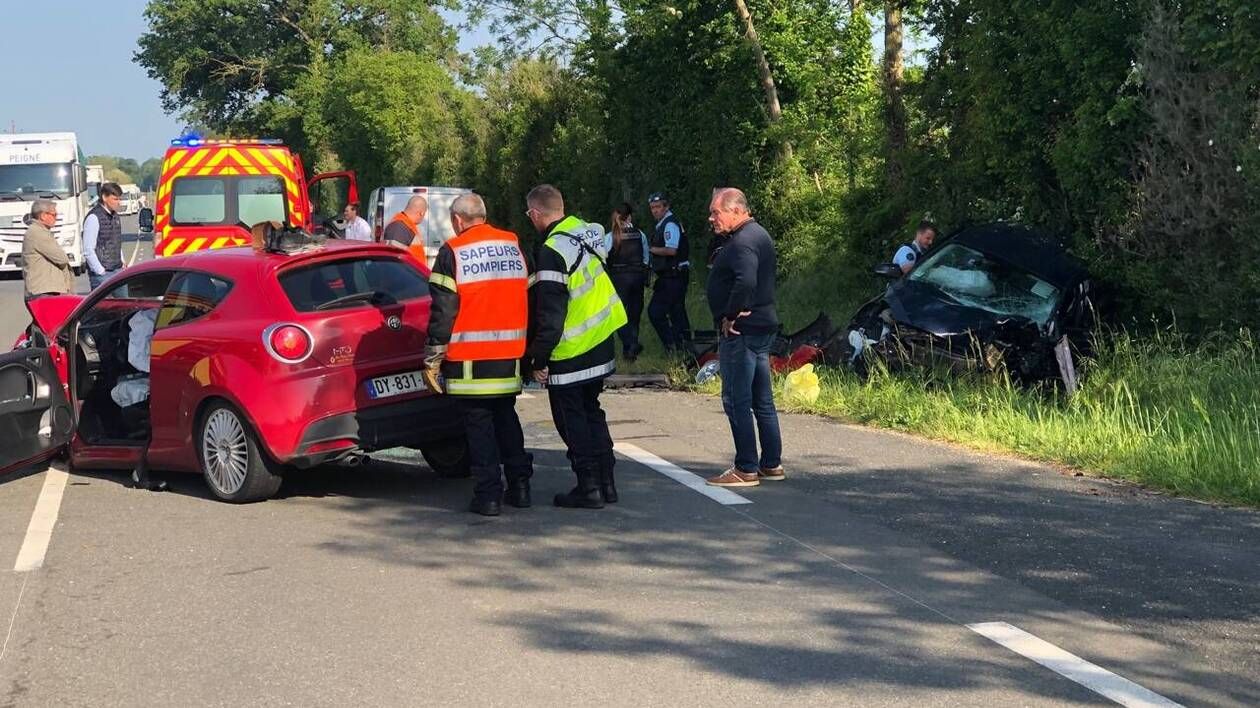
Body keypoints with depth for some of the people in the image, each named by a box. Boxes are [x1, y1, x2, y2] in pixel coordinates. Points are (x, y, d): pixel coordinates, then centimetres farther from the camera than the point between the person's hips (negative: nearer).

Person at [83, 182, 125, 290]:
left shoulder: (116, 217, 12)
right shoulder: (94, 218, -13)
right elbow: (88, 251, -16)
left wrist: (122, 264, 13)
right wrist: (101, 272, -15)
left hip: (117, 270, 8)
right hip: (102, 274, -8)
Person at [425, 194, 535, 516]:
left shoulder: (453, 252, -7)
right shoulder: (515, 245, 9)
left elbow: (443, 310, -9)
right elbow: (528, 299, 16)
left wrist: (433, 358, -4)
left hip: (470, 358, -5)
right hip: (511, 356, 5)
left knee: (479, 423, 2)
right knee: (506, 417, 18)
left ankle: (488, 493, 1)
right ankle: (519, 485, 19)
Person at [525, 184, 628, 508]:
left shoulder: (551, 253, -22)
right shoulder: (584, 232, 3)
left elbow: (550, 315, -23)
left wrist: (539, 359, -14)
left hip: (570, 356, -8)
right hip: (600, 347, 8)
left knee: (572, 420, 4)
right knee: (591, 411, 19)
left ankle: (589, 487, 7)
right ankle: (606, 482, 23)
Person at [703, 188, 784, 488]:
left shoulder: (743, 242, -17)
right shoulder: (756, 234, 17)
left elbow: (746, 281, -33)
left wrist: (730, 316, -23)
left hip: (740, 331, -11)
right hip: (762, 327, 11)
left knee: (737, 401, -6)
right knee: (762, 400, 14)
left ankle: (746, 469, -3)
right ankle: (771, 464, 20)